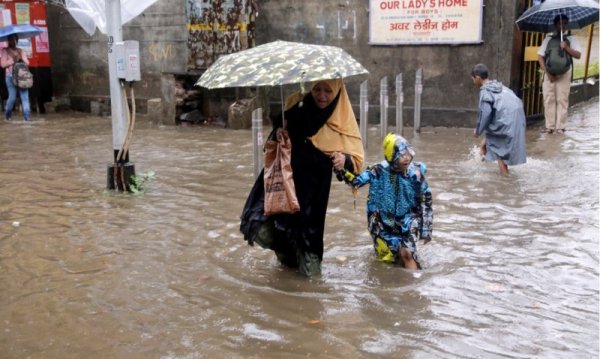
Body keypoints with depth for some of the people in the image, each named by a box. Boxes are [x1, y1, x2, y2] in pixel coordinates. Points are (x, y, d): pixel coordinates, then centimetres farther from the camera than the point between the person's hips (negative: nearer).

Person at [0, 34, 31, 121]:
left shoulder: (20, 51, 18)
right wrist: (13, 60, -10)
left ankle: (27, 116, -9)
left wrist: (21, 58, -7)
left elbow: (27, 62, 11)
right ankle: (8, 114, 13)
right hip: (10, 76, -3)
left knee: (25, 96, -7)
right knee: (12, 96, -10)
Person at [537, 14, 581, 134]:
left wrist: (566, 48, -16)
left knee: (562, 100, -3)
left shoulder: (571, 39, 8)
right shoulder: (548, 38, 9)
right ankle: (549, 126, 6)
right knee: (549, 99, 0)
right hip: (549, 73, 1)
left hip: (564, 74, -1)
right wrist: (547, 72, -6)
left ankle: (560, 126, 0)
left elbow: (578, 55, 0)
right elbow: (540, 57, 5)